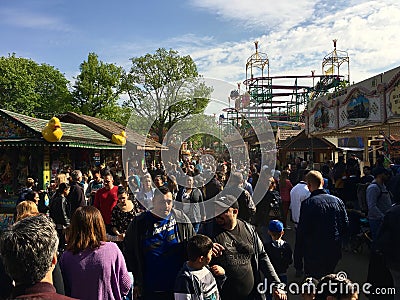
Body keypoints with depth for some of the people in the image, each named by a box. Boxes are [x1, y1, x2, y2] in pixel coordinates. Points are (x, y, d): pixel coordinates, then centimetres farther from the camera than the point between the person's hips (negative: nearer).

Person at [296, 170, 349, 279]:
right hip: (334, 253, 5)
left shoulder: (307, 203, -16)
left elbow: (302, 231, -15)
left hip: (314, 254, -5)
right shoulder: (337, 200, -1)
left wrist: (298, 255, -5)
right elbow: (346, 226, 6)